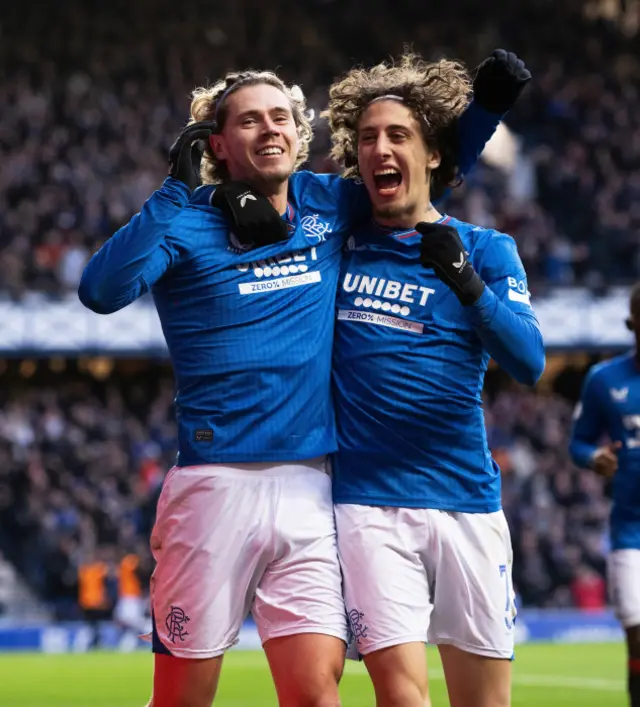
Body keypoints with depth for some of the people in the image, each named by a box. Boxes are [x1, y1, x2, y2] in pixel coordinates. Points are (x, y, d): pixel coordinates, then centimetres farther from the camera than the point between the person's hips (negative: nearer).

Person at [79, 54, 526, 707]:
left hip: (306, 488, 3)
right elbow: (102, 291, -18)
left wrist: (490, 101, 9)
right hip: (215, 483, -3)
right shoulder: (186, 224, 0)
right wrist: (175, 192, -19)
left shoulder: (328, 206, 12)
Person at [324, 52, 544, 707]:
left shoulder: (486, 250, 5)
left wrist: (466, 283, -23)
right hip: (368, 500, -1)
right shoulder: (335, 236, 7)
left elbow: (528, 361, -7)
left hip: (466, 500, 1)